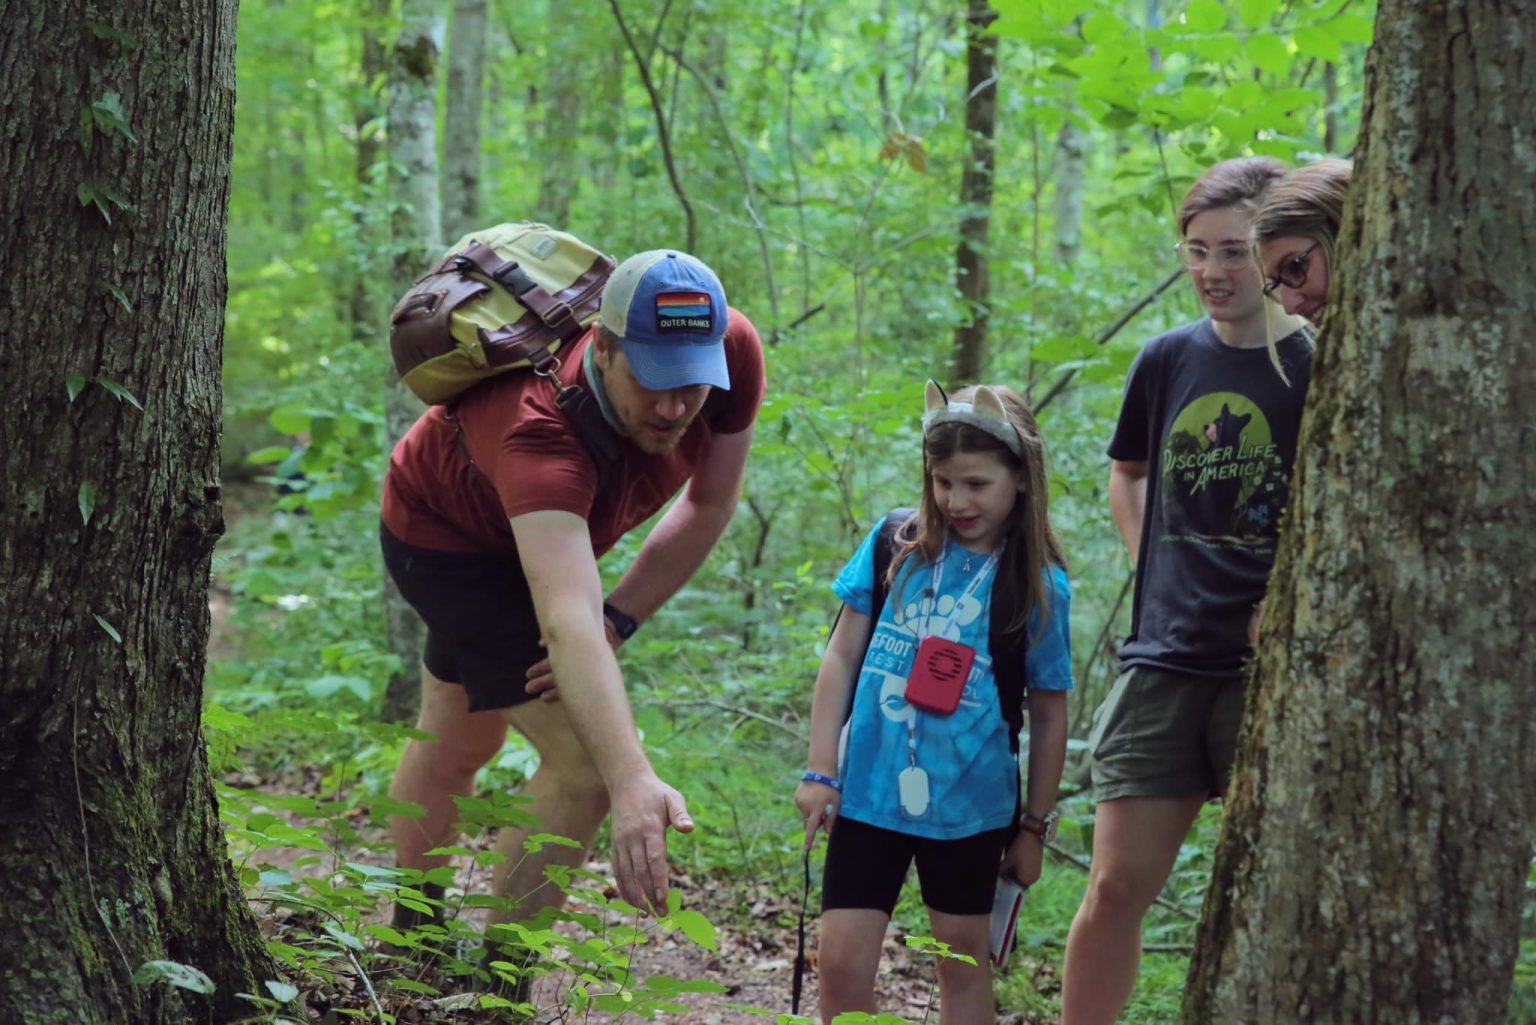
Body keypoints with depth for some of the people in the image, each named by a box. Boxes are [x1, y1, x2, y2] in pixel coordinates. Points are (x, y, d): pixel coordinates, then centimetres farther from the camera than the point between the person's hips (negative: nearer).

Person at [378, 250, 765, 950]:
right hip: (446, 541, -7)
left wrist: (617, 619, -25)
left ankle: (406, 938, 47)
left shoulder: (733, 350, -30)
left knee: (455, 742, 26)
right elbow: (566, 623, -60)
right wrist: (633, 784, -71)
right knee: (585, 762, -20)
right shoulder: (540, 427, -47)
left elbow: (710, 506, -13)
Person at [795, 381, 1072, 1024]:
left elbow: (1049, 716, 3)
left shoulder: (1040, 585, -4)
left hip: (969, 807, -1)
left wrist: (1035, 826, 6)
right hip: (870, 793, 1)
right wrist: (820, 772, -1)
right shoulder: (897, 545, -1)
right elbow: (841, 657, 3)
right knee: (842, 960, -3)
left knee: (963, 963, 12)